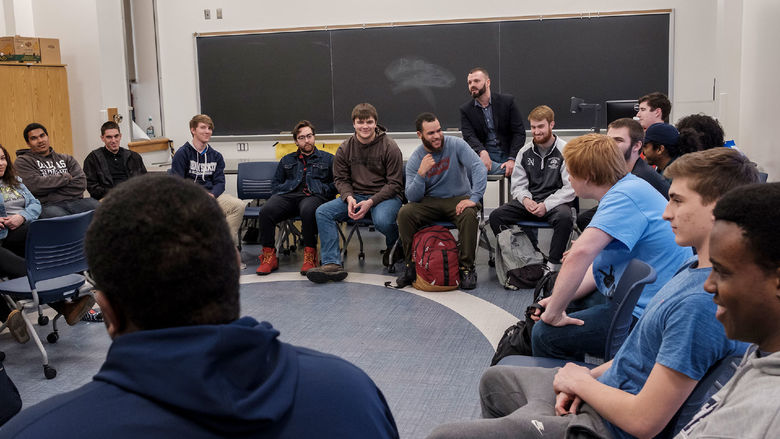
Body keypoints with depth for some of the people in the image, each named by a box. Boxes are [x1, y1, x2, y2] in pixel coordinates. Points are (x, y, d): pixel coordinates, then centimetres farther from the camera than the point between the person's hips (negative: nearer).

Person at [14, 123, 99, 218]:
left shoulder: (66, 158, 23)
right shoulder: (23, 161, 14)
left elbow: (81, 183, 8)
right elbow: (35, 185, -5)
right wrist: (66, 177, 4)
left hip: (74, 201, 4)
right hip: (48, 206, -3)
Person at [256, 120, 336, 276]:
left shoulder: (327, 158, 21)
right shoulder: (287, 160, 31)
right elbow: (276, 183, 27)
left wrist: (322, 191, -5)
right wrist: (284, 190, 5)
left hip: (314, 196, -3)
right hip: (287, 195, 3)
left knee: (308, 210, -42)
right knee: (266, 210, -30)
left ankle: (309, 256, -32)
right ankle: (269, 256, -24)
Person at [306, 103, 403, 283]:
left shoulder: (389, 147, -6)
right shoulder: (344, 149, 6)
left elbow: (395, 183, -7)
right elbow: (341, 179, 10)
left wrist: (371, 202, -20)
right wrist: (349, 198, -13)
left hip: (385, 196, -4)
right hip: (355, 196, 4)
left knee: (382, 221, -38)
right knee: (323, 212, -18)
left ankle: (395, 247, -1)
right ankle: (332, 263, -22)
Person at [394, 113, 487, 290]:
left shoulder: (456, 145, -10)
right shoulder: (414, 160, -4)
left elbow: (479, 168, -19)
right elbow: (413, 197, -10)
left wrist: (474, 198, -31)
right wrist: (421, 173, -27)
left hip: (459, 199, -2)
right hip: (430, 201, 2)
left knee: (470, 215, -34)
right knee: (404, 213, -24)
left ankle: (466, 268, -19)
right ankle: (411, 266, -8)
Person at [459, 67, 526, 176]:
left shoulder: (508, 101, 5)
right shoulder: (465, 109, 8)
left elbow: (519, 132, 0)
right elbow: (469, 136, -5)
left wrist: (512, 159, -15)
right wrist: (482, 152, -29)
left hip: (508, 156, -1)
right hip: (484, 157, 1)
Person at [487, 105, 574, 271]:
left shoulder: (564, 151, -5)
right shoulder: (525, 152, 10)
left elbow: (570, 188, -10)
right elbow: (518, 184, 11)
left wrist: (546, 205, -20)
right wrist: (525, 199, -12)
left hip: (556, 202, -4)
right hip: (529, 201, 4)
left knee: (564, 218, -38)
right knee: (495, 216, -17)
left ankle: (553, 264, -25)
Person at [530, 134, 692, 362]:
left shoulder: (625, 196, -21)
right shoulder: (629, 187, 12)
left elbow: (580, 254, -34)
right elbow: (601, 265, 13)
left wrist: (553, 313, -25)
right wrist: (557, 302, 4)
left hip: (644, 316, -11)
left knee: (545, 334, -12)